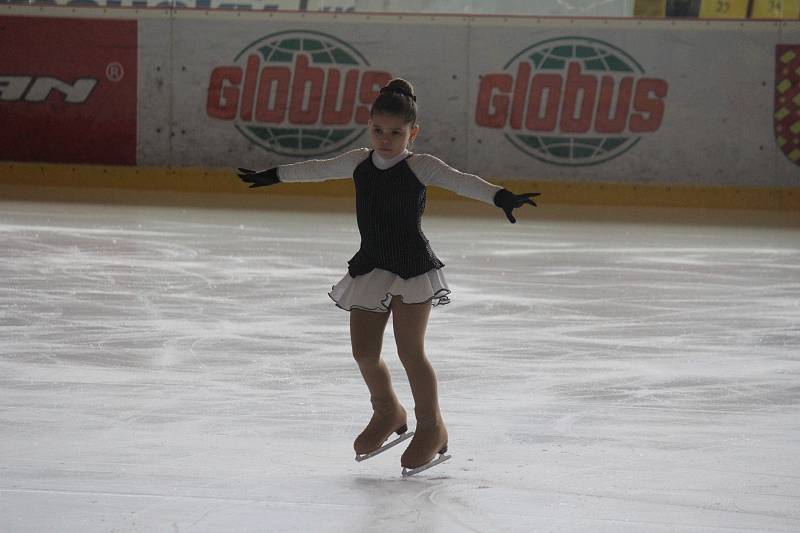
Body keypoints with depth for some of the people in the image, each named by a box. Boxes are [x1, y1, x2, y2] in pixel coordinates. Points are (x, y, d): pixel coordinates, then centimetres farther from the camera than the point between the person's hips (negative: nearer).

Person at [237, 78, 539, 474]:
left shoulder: (420, 167, -9)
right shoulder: (358, 163, 5)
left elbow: (462, 182, -23)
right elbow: (317, 170, 22)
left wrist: (501, 197, -40)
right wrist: (273, 176, 35)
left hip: (413, 268, -5)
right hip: (370, 269, 5)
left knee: (410, 350, -5)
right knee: (364, 351, 3)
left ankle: (431, 426, 12)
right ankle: (387, 412, 30)